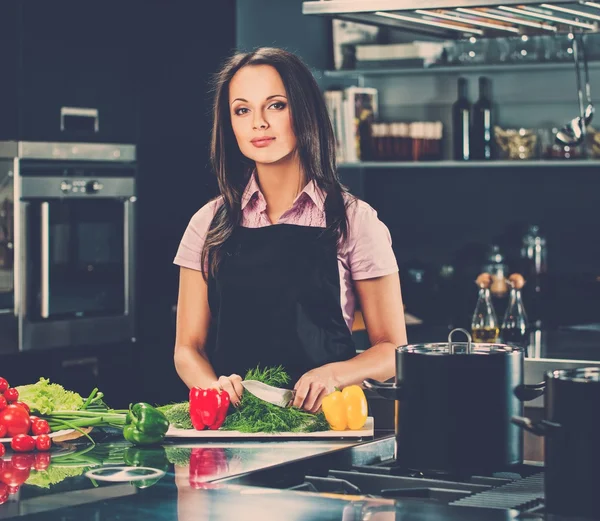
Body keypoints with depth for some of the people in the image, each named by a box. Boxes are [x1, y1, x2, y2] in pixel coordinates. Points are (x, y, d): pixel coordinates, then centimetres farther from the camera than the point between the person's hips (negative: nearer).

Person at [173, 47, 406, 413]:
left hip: (322, 418, -1)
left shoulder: (353, 221, 3)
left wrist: (333, 374, -15)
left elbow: (392, 350, 5)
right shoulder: (209, 225, 10)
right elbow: (189, 347, 10)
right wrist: (213, 386, -13)